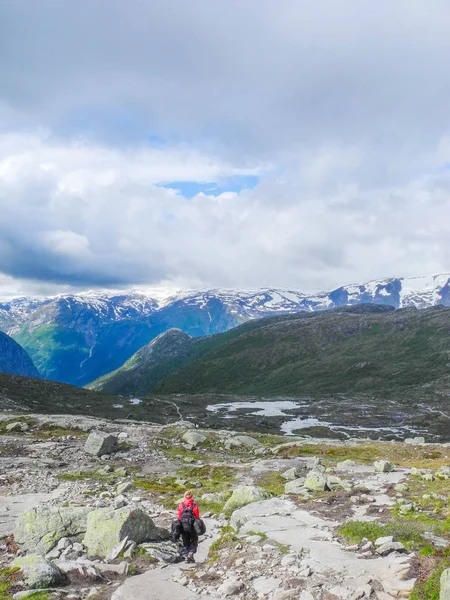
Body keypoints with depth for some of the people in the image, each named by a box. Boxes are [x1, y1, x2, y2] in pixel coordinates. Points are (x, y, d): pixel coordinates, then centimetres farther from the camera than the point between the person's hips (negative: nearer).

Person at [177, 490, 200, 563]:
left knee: (185, 542, 15)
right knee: (194, 540, 16)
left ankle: (185, 556, 8)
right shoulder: (194, 506, -7)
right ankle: (191, 553, -1)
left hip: (183, 527, 2)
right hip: (192, 527, -2)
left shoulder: (181, 505, -2)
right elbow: (197, 517, -4)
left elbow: (179, 517, 2)